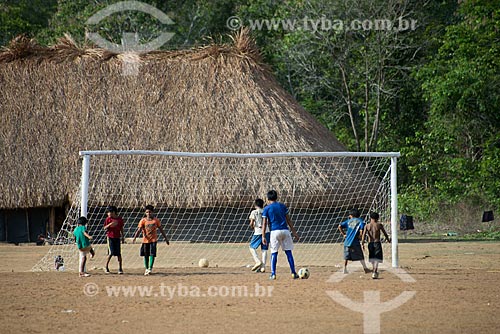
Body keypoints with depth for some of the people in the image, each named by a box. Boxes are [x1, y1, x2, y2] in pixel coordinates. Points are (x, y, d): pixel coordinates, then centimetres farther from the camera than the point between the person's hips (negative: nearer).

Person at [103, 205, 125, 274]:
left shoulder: (120, 219, 4)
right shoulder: (108, 219, -1)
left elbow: (121, 228, 13)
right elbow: (105, 228, -1)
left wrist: (122, 236, 10)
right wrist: (110, 224, -19)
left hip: (117, 237, 2)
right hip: (110, 237, -2)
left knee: (118, 253, 1)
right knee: (111, 253, -6)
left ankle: (120, 268, 6)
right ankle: (106, 267, 7)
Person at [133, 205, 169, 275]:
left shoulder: (156, 220, 1)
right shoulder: (143, 221, -3)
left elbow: (161, 230, 10)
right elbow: (139, 230, -12)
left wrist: (166, 238, 13)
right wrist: (134, 238, -27)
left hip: (153, 239, -1)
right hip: (145, 240, 1)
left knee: (152, 254, -12)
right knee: (146, 255, 8)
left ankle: (150, 268, -12)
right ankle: (146, 269, 21)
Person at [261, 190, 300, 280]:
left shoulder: (267, 209, 2)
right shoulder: (282, 206, 10)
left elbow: (264, 223, -3)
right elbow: (288, 220, 11)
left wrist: (263, 236, -3)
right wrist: (294, 232, 15)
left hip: (274, 231, -2)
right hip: (285, 230, 2)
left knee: (274, 253, 3)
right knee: (288, 252, 5)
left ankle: (273, 274, -3)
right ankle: (293, 273, 4)